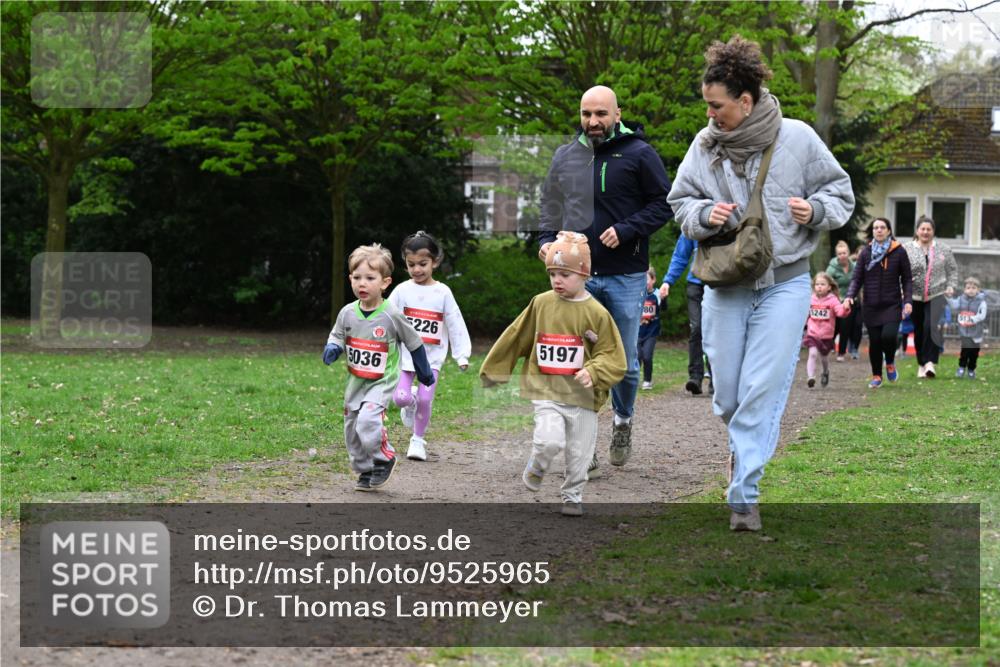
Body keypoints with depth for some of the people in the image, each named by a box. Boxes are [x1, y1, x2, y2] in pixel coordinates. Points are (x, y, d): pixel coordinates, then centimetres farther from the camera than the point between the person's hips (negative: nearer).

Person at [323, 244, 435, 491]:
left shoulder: (392, 316, -14)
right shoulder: (347, 313, -4)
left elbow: (413, 342, 0)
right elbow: (336, 337, 9)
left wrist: (424, 372, 11)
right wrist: (332, 349, -16)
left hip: (381, 381, -5)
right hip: (355, 382, 5)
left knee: (368, 420, -26)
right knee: (352, 429, 9)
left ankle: (384, 458, -2)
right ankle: (365, 472, 26)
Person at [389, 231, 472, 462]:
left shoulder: (442, 293, -1)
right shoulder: (402, 291, -1)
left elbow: (456, 324, 1)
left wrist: (462, 355, -2)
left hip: (432, 356, 0)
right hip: (405, 353, 1)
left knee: (425, 399, -8)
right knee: (400, 398, -9)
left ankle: (418, 440, 12)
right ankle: (411, 403, 28)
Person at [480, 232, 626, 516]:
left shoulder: (596, 313, -5)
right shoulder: (541, 304, 2)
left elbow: (612, 356, -4)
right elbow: (516, 338, 13)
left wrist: (593, 372, -23)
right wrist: (492, 370, 20)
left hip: (582, 396, 0)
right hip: (546, 391, 0)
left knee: (579, 453, 7)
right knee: (550, 440, -19)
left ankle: (573, 497, 30)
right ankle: (536, 469, 13)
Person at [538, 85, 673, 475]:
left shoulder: (639, 154, -4)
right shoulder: (565, 157, 9)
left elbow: (664, 204, -3)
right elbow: (551, 205, 20)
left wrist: (626, 231, -15)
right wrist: (546, 239, 2)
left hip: (625, 276, -2)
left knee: (625, 360, 8)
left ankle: (623, 420, 34)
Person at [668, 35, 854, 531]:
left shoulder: (798, 138, -8)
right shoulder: (704, 145, -2)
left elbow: (840, 190, 5)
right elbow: (680, 202, 8)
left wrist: (816, 210, -16)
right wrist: (705, 214, -13)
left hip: (784, 285, -2)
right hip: (724, 285, 2)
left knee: (762, 390, -7)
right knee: (727, 392, 7)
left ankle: (744, 494, -1)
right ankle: (746, 442, 41)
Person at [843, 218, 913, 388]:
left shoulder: (899, 252, 2)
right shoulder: (865, 253, 6)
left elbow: (907, 279, 5)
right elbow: (857, 278, 5)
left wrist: (908, 301, -7)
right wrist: (850, 296, -12)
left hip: (892, 305, -2)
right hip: (871, 306, 2)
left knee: (888, 335, -19)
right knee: (874, 341, 3)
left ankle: (890, 363, 11)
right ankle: (876, 376, 20)